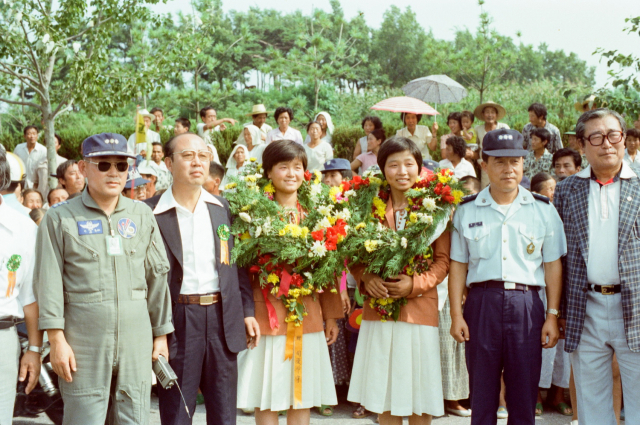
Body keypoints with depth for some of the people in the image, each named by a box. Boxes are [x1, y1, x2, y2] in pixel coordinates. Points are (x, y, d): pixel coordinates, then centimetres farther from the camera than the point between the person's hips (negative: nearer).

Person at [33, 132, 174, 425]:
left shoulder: (142, 215, 10)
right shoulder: (60, 218, 1)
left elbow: (157, 277, 12)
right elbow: (49, 282, -3)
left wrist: (161, 334, 10)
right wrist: (57, 339, -9)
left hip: (136, 336, 3)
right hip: (83, 338, -3)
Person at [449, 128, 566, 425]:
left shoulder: (543, 209, 5)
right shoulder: (467, 210, 6)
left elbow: (552, 265, 6)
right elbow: (458, 265, 7)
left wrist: (553, 315, 1)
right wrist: (456, 314, 1)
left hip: (526, 304, 0)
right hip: (482, 302, 0)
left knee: (524, 395, 5)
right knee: (481, 394, 7)